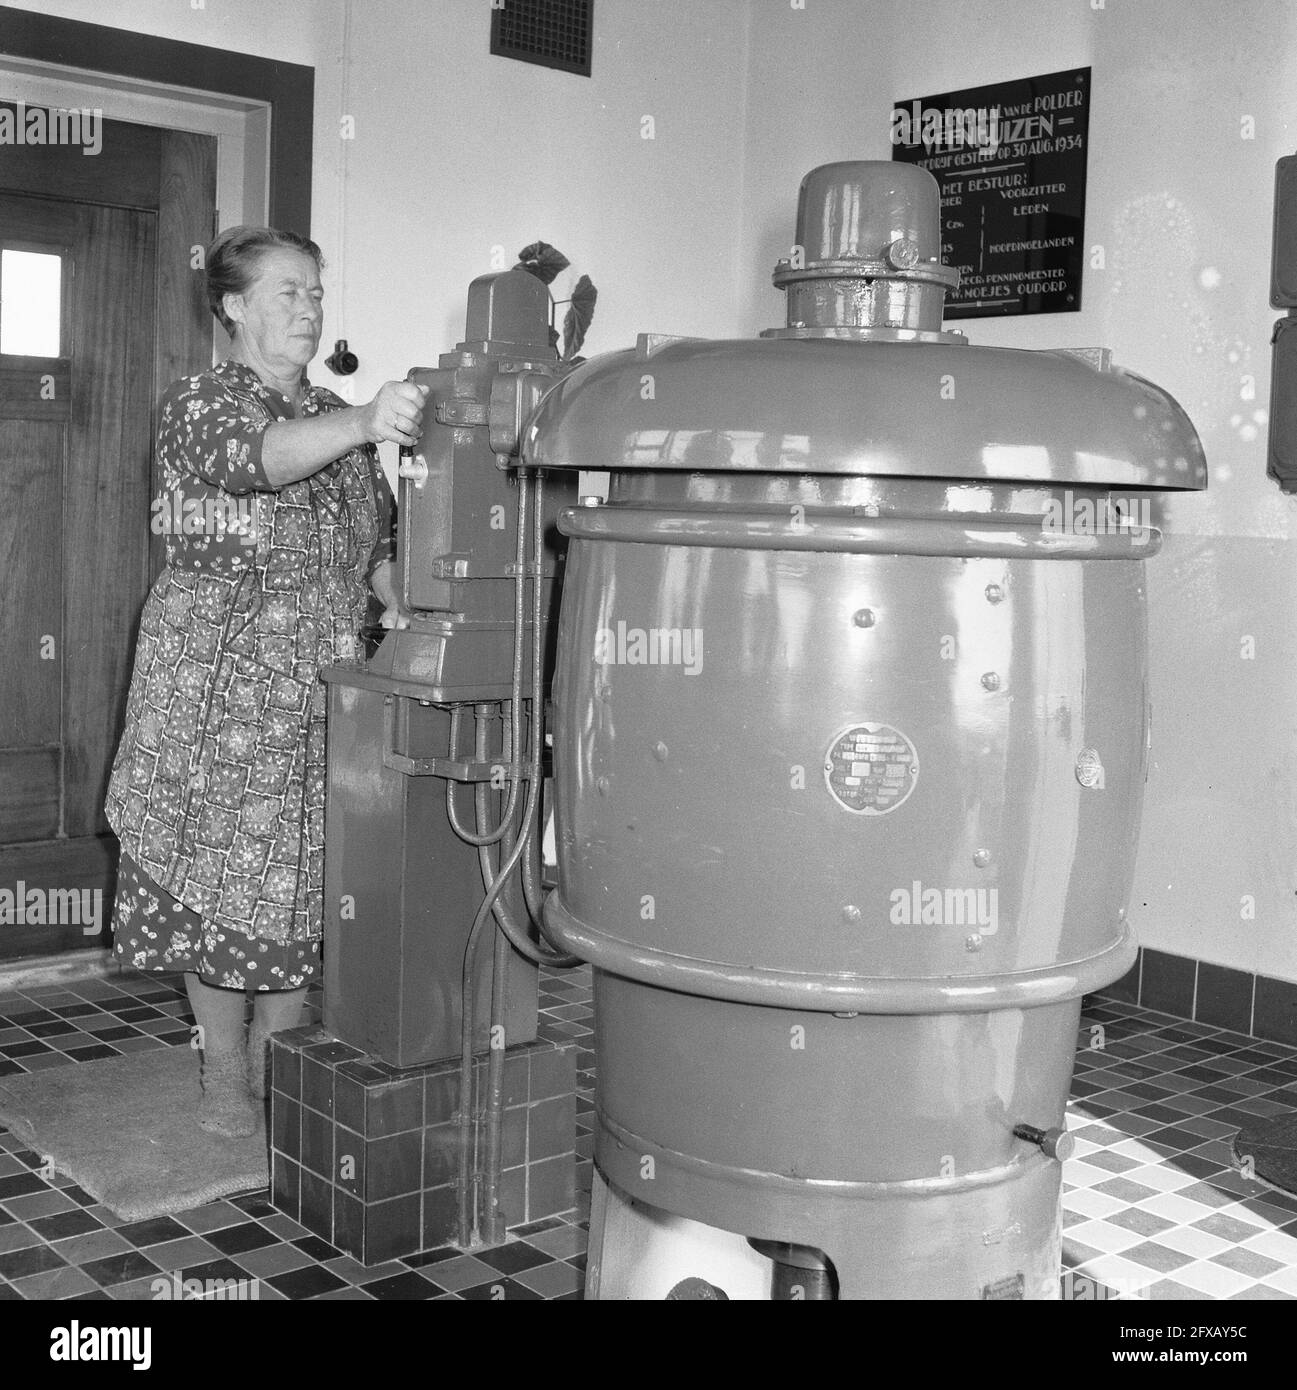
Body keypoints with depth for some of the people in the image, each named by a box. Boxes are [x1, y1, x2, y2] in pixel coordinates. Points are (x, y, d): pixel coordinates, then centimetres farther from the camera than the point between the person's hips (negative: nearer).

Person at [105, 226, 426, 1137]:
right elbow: (255, 457, -29)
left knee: (306, 875, 6)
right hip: (219, 684, -5)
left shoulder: (337, 419, 14)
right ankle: (225, 1072, 17)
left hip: (323, 687, 5)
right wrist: (362, 427, -46)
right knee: (222, 866, 1)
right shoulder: (199, 404, -5)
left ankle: (275, 1062, 21)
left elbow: (378, 540, 18)